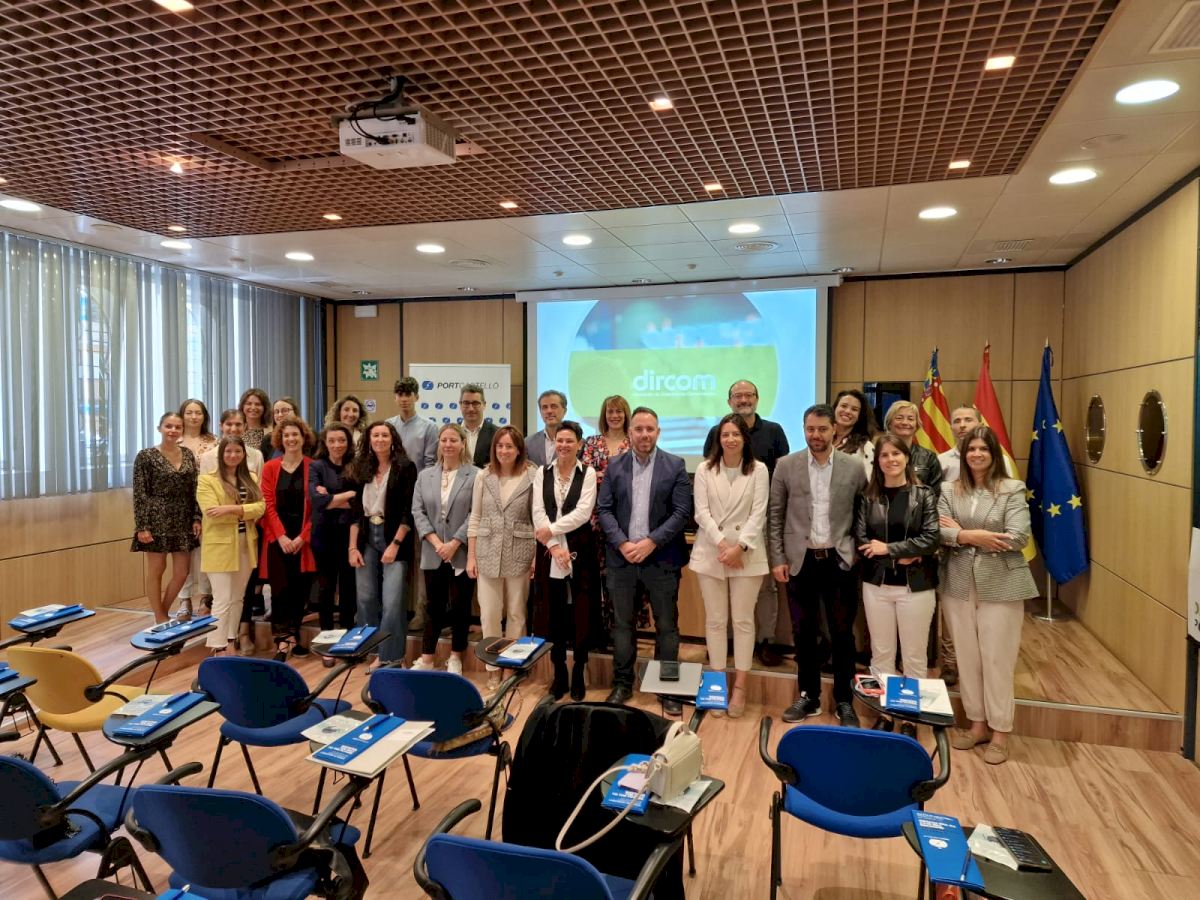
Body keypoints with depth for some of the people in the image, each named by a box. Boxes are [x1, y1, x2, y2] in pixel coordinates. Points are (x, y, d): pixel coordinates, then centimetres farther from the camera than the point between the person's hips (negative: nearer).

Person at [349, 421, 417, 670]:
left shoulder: (405, 467, -5)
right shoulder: (362, 469, 9)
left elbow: (409, 511, -8)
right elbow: (356, 510, 9)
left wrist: (395, 544, -14)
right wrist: (352, 547, 3)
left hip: (394, 538, -5)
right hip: (367, 537, 5)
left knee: (392, 603, -9)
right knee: (366, 599, 8)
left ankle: (390, 657, 2)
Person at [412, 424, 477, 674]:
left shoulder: (475, 476, -4)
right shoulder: (424, 475, 9)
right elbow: (418, 511, 2)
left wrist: (454, 543, -14)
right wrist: (436, 542, -10)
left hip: (462, 554, -3)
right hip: (433, 554, 3)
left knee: (459, 606, 6)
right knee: (433, 606, 12)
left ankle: (455, 658, 21)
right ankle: (427, 657, 22)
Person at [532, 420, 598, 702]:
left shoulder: (588, 473, 0)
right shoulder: (542, 473, 7)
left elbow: (583, 513, -11)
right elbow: (538, 513, -2)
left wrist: (551, 530, -12)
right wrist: (553, 546, -13)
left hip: (579, 552, -2)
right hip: (550, 553, 2)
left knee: (580, 615, 3)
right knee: (554, 614, 7)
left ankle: (578, 675, 17)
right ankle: (559, 674, 21)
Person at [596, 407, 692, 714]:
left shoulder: (675, 465, -1)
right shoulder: (614, 466, 5)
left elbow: (682, 512, -7)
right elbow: (604, 510, 2)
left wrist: (651, 542, -14)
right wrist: (622, 543, -11)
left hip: (661, 558, -2)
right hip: (622, 557, 2)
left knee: (666, 625, 7)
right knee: (621, 624, 11)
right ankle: (622, 683, 25)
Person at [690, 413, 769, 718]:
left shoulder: (758, 470, -1)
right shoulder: (705, 469, 3)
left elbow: (758, 514, -5)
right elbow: (701, 512, -3)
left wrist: (739, 546, -15)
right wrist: (722, 544, -13)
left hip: (747, 554, -1)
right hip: (710, 552, 1)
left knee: (743, 620, 4)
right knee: (715, 620, 8)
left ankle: (740, 686, 14)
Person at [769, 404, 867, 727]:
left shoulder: (854, 467, -1)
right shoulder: (786, 466, -1)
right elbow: (775, 516, 2)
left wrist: (860, 552, -1)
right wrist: (777, 559, -1)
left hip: (839, 560, 0)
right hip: (801, 560, 1)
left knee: (842, 633, 8)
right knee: (804, 632, 10)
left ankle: (844, 701, 22)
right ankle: (808, 696, 25)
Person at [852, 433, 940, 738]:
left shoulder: (924, 495, -2)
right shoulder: (867, 497, 2)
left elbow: (931, 539, -11)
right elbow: (861, 541, -4)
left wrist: (888, 548, -12)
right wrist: (903, 556, -13)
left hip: (915, 585, -2)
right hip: (877, 584, 2)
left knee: (914, 656, 8)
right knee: (881, 653, 11)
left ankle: (910, 718, 21)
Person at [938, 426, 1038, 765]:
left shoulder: (1012, 489, -4)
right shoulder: (949, 490, 4)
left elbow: (1018, 537, -14)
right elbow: (938, 532, -5)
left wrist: (963, 534, -12)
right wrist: (974, 537, -21)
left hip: (1000, 585, -3)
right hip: (959, 584, 3)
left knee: (997, 659, 4)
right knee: (967, 657, 12)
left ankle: (1000, 731, 19)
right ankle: (977, 723, 28)